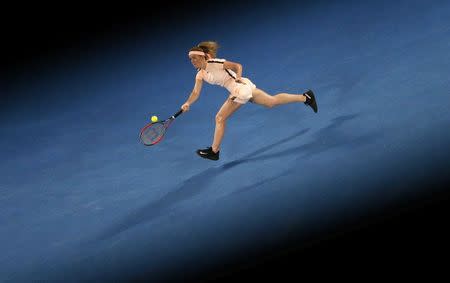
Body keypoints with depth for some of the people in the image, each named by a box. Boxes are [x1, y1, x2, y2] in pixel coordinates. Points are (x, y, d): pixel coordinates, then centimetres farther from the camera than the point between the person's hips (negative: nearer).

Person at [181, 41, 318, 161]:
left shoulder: (214, 63, -17)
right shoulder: (200, 75, 7)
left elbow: (238, 66, -16)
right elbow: (196, 93, 5)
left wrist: (238, 77, -34)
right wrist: (187, 103, -12)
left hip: (240, 88, -9)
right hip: (241, 89, 9)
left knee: (220, 118, -5)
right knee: (273, 102, 19)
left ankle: (214, 151, 6)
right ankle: (305, 97, 26)